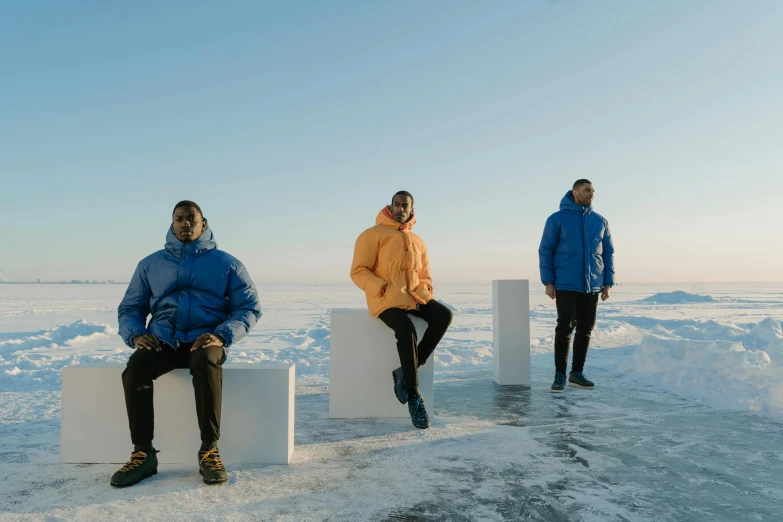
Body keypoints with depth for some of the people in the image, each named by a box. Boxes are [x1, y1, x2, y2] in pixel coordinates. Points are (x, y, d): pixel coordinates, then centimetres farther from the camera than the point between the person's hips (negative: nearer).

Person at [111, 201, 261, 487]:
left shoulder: (226, 263, 10)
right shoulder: (150, 264, 18)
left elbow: (249, 307, 4)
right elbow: (129, 308, 18)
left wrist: (222, 336, -15)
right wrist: (135, 335, -6)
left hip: (205, 339, -2)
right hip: (162, 340, 3)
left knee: (207, 362, -38)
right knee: (135, 367, -30)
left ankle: (209, 451, -29)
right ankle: (143, 454, -20)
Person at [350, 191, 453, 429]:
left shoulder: (418, 242, 19)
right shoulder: (373, 234, 0)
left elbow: (424, 277, 25)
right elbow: (358, 271, -6)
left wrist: (423, 293, 1)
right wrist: (382, 288, -19)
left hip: (413, 297, 6)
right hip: (386, 300, -6)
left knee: (443, 315, -20)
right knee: (407, 330, -32)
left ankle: (406, 372, -14)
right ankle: (414, 397, -19)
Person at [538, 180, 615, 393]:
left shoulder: (600, 221, 9)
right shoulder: (557, 219, -2)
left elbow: (608, 253, 13)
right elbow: (545, 251, -3)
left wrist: (607, 284, 6)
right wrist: (548, 282, -8)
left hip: (592, 286, 4)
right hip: (566, 285, -4)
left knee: (586, 329, 8)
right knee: (565, 329, -4)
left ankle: (577, 373, 20)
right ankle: (560, 376, 4)